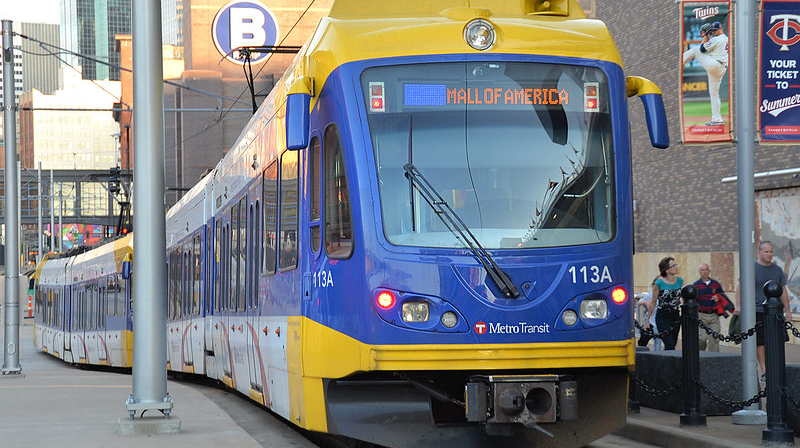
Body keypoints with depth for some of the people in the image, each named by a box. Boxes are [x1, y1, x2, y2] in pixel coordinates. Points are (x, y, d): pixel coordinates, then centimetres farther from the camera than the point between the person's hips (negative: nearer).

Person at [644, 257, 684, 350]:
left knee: (672, 345, 8)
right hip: (662, 317, -5)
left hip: (675, 316, 5)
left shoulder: (680, 281, 3)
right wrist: (647, 320, 1)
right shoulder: (659, 283, -11)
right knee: (669, 345, -14)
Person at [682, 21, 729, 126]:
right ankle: (717, 119, 7)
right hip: (721, 70, 9)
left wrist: (705, 36, 5)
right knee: (714, 93, 11)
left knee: (695, 49, 5)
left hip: (713, 65, -9)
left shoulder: (716, 39, -7)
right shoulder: (727, 40, 21)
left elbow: (703, 49, -6)